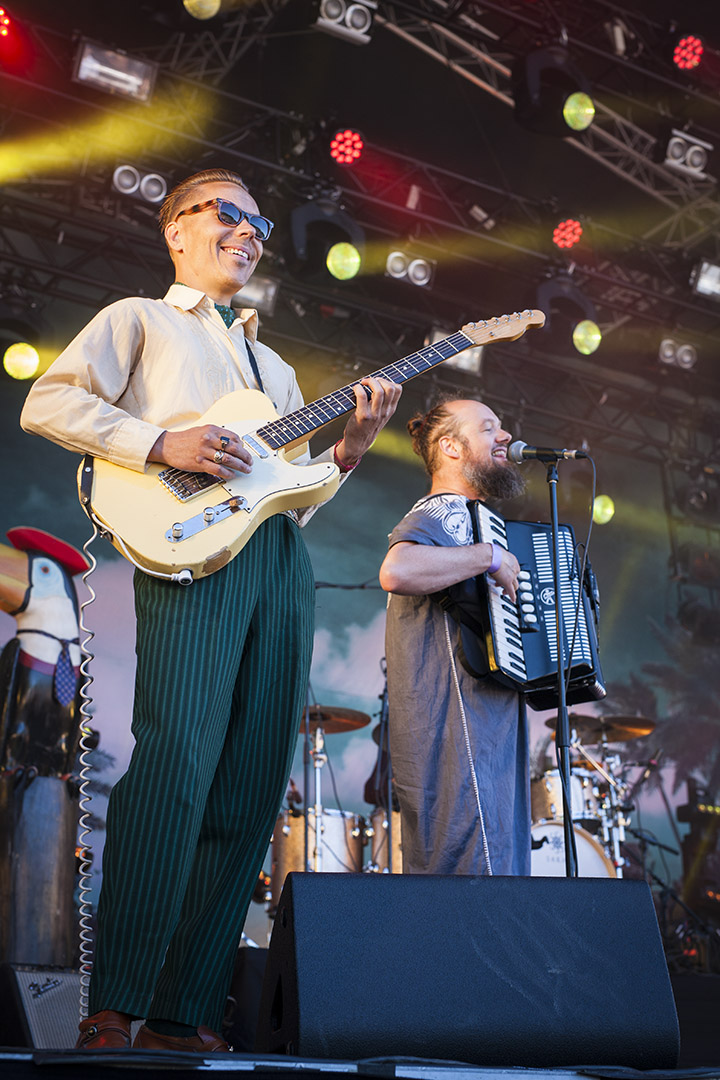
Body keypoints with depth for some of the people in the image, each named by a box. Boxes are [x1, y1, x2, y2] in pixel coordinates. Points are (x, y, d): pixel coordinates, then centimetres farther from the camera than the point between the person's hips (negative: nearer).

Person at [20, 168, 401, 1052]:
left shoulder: (273, 366, 33)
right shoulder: (139, 318, 17)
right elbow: (49, 402, 1)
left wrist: (349, 447, 8)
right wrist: (161, 442, -11)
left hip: (281, 558, 6)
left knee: (251, 787, -2)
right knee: (173, 762, -20)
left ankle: (183, 1014, 2)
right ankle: (112, 1011, -16)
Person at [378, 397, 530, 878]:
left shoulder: (467, 518, 25)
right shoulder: (442, 514, -6)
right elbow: (397, 571, -31)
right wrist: (489, 556, -20)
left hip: (491, 728, 10)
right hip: (457, 730, -10)